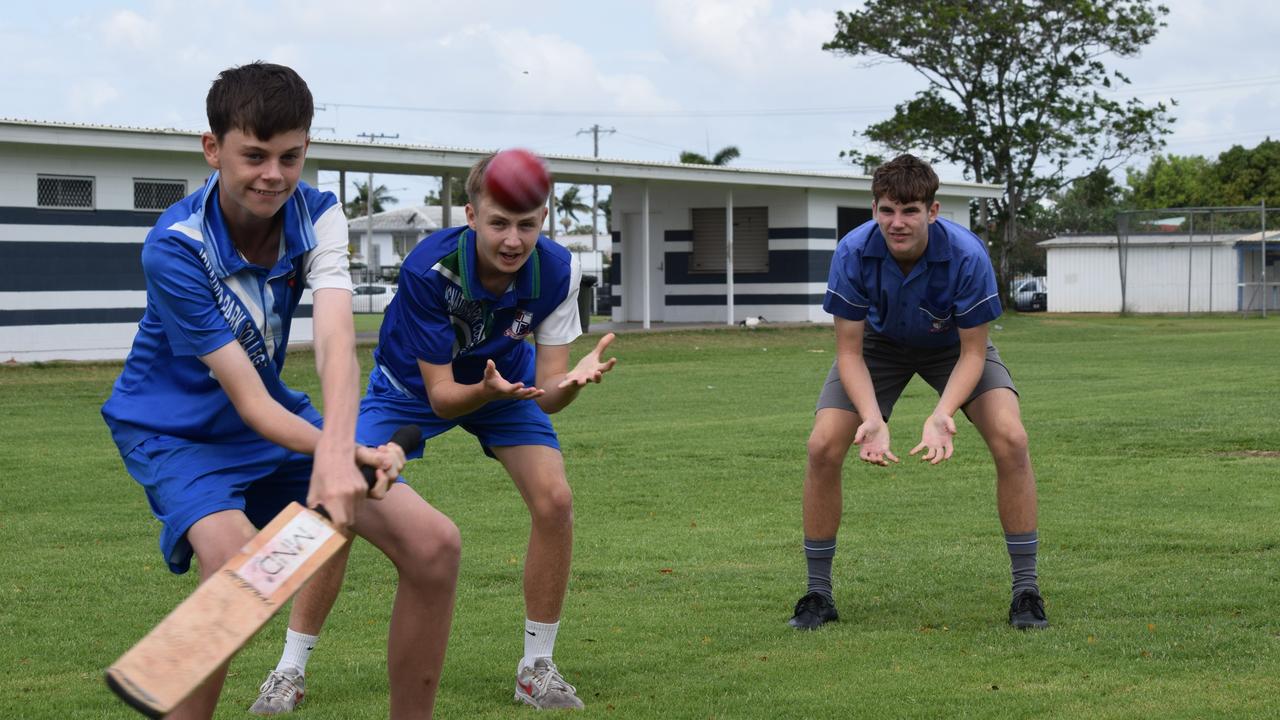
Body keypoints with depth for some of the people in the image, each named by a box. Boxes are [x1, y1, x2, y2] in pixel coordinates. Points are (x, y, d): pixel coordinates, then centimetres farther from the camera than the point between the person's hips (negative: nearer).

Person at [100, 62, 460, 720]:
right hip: (174, 426, -5)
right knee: (236, 563, -36)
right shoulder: (174, 248, -27)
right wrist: (345, 454, -42)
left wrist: (339, 453, -50)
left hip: (280, 416, 5)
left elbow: (335, 339, -32)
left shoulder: (317, 215, -14)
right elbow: (248, 401, -28)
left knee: (434, 543, -8)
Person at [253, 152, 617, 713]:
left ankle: (537, 666, 0)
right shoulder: (428, 269, -36)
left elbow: (547, 393, -25)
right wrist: (488, 391, -52)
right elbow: (442, 395, -31)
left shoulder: (557, 271, -28)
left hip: (507, 378, 2)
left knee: (554, 500, -17)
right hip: (412, 385, -2)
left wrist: (573, 379, -48)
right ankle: (289, 669, 1)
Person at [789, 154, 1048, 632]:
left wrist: (942, 415, -41)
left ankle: (1026, 590, -10)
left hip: (953, 345, -1)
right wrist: (872, 419, -38)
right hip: (880, 343, 1)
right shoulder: (853, 253, -31)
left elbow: (973, 353, -24)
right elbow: (849, 351, -22)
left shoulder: (967, 255, -35)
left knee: (1010, 439, -23)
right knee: (823, 446, -17)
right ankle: (818, 592, 0)